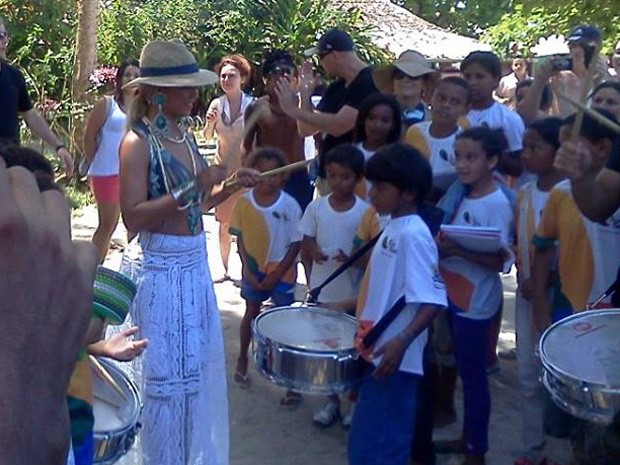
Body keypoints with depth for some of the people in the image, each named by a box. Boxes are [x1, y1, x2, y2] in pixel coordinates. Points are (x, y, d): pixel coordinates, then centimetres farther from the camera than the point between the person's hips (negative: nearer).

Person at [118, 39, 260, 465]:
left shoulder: (184, 135, 8)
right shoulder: (138, 142, -15)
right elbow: (133, 217, -21)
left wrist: (229, 187, -1)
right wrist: (191, 189, -26)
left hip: (194, 264, 8)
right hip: (158, 269, -8)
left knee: (197, 368, 19)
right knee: (163, 376, 4)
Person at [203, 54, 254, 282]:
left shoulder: (252, 104, -8)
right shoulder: (217, 104, 1)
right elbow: (207, 137, 0)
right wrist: (210, 123, -19)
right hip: (223, 168, 3)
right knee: (224, 223, 10)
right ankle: (225, 269, 20)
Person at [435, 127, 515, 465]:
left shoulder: (498, 205, -17)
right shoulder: (463, 196, 7)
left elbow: (500, 261, -19)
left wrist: (457, 250, -30)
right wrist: (441, 244, -3)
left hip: (476, 303, -8)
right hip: (455, 296, 8)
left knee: (473, 375, 2)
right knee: (464, 371, 18)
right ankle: (467, 438, 33)